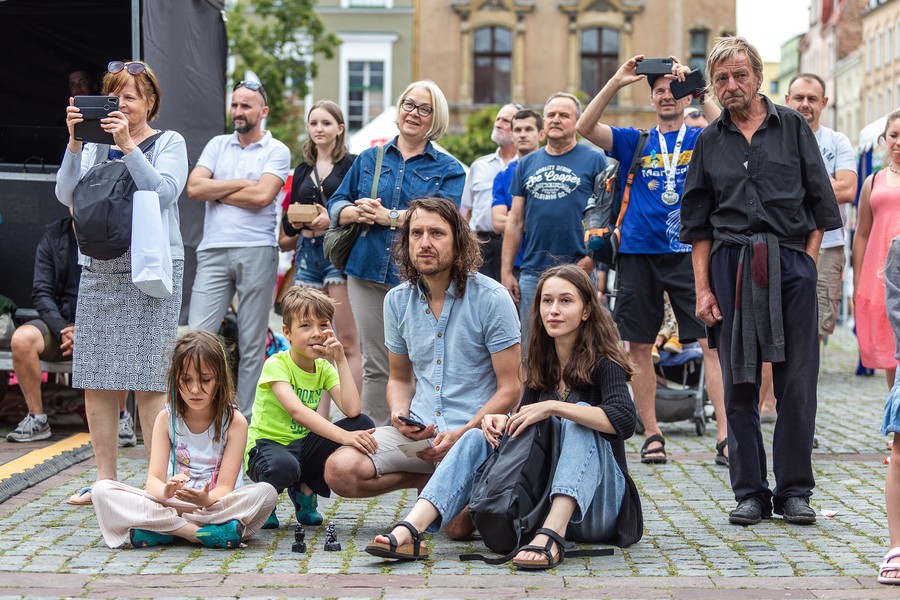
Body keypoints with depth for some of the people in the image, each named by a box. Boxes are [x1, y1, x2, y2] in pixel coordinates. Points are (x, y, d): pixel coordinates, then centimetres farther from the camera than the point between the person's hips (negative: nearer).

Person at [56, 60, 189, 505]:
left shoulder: (169, 143, 5)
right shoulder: (96, 145, 13)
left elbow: (163, 193, -12)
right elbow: (66, 195, 2)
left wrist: (127, 145, -17)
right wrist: (74, 143, -8)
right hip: (99, 268, 4)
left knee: (149, 380, -7)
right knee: (95, 381, 3)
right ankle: (105, 480, 12)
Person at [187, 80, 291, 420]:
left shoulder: (276, 151, 6)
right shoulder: (217, 145, 17)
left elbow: (262, 196, -10)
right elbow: (194, 188, 2)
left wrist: (216, 193, 0)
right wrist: (241, 184, -2)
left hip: (257, 251, -3)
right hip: (213, 251, 3)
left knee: (252, 342, 2)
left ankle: (245, 418, 7)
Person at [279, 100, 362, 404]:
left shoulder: (351, 164, 2)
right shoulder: (302, 170, 20)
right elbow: (288, 224, 22)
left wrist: (333, 219, -18)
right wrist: (295, 222, 1)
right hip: (308, 252, 6)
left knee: (348, 341, -9)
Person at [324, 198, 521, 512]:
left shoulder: (491, 298, -7)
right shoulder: (397, 300, 8)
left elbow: (509, 389, -6)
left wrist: (460, 434, -18)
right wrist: (400, 414, -3)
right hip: (418, 431, 4)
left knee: (460, 522, -29)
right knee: (339, 470, -20)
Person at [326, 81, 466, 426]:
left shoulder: (448, 170, 6)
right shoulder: (369, 159, 16)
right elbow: (336, 204, 15)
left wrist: (388, 216, -16)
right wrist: (355, 213, -8)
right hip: (368, 272, 3)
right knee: (375, 366, 6)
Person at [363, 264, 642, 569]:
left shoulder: (603, 362, -8)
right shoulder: (541, 365, 11)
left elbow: (624, 420, -27)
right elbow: (524, 424, 8)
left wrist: (552, 407, -33)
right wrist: (502, 421, -15)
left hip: (595, 506, -5)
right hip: (542, 496, 6)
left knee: (580, 420, -28)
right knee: (477, 438, -10)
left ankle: (552, 534, -45)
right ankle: (409, 532, -32)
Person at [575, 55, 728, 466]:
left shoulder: (700, 139, 7)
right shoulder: (635, 142, 12)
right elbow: (585, 128, 0)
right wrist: (616, 82, -9)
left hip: (689, 252, -2)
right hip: (639, 253, 3)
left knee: (711, 343, -10)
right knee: (638, 347, 4)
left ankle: (725, 435, -10)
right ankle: (652, 434, 14)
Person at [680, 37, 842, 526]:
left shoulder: (793, 127, 7)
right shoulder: (709, 142, 11)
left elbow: (820, 202, 7)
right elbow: (698, 224, 12)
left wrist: (806, 261, -2)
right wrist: (702, 288, 4)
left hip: (790, 263, -1)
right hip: (731, 267, 2)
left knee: (797, 382, -1)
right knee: (739, 384, 3)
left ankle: (794, 491, 8)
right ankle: (750, 492, 11)